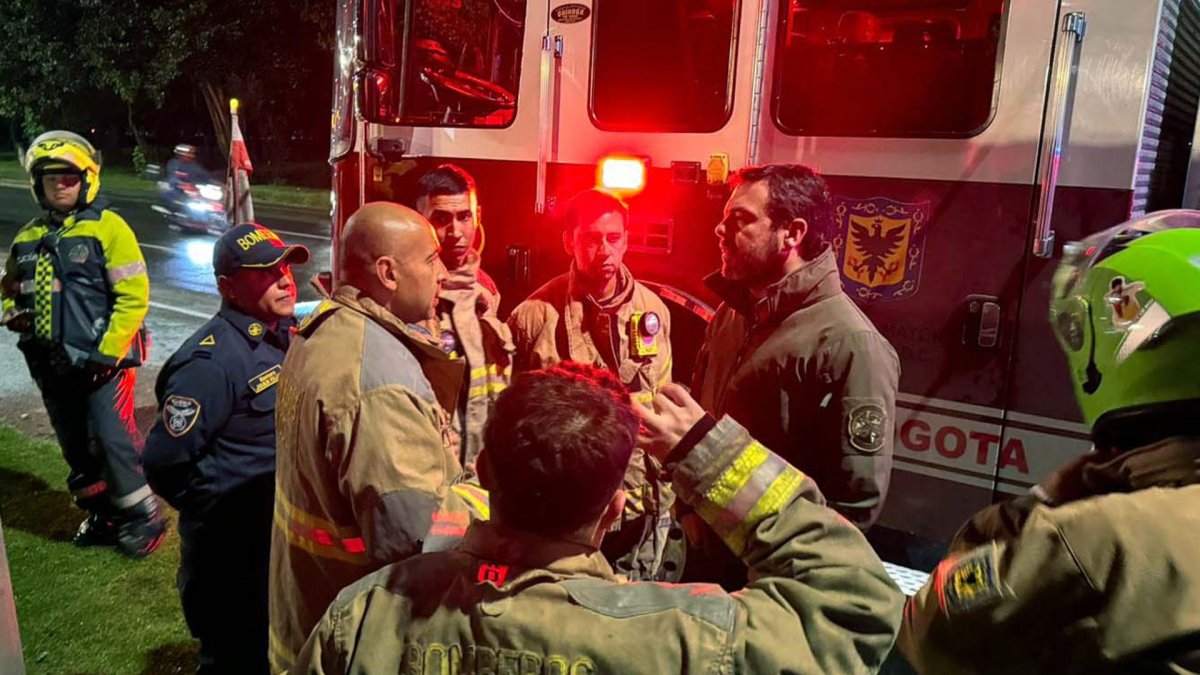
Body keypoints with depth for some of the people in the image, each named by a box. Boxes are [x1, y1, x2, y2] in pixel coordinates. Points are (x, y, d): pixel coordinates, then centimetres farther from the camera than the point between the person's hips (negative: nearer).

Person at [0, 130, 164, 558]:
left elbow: (133, 297, -14)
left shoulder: (107, 227, -9)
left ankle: (143, 516, 9)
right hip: (51, 363, 7)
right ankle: (102, 513, 31)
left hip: (100, 360, -7)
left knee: (113, 439, -8)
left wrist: (106, 354, -16)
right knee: (75, 446, 14)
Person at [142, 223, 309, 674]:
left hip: (287, 540, 8)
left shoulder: (286, 334, 1)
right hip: (233, 556, -8)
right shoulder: (213, 361, -25)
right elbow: (164, 463, -23)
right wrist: (218, 512, -10)